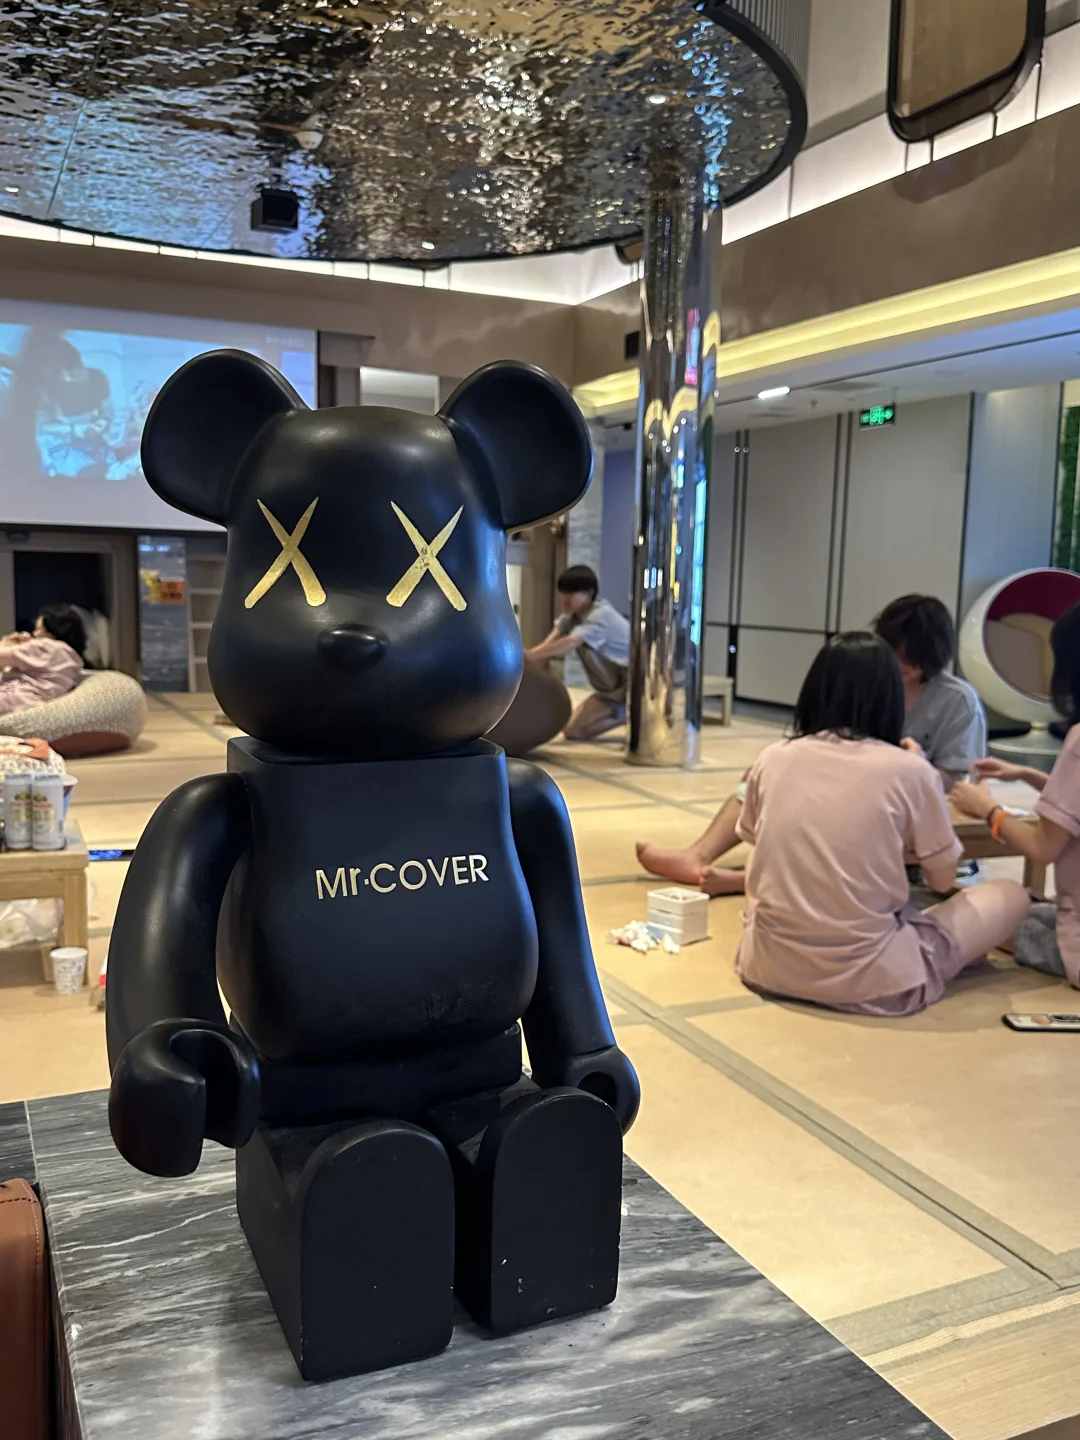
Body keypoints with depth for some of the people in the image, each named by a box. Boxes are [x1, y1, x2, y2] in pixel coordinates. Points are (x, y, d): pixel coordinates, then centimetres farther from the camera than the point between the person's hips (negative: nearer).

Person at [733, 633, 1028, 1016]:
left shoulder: (772, 758, 1)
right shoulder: (909, 769, -7)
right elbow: (943, 879, 6)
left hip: (767, 967, 3)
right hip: (865, 980, -3)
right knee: (1010, 895, 16)